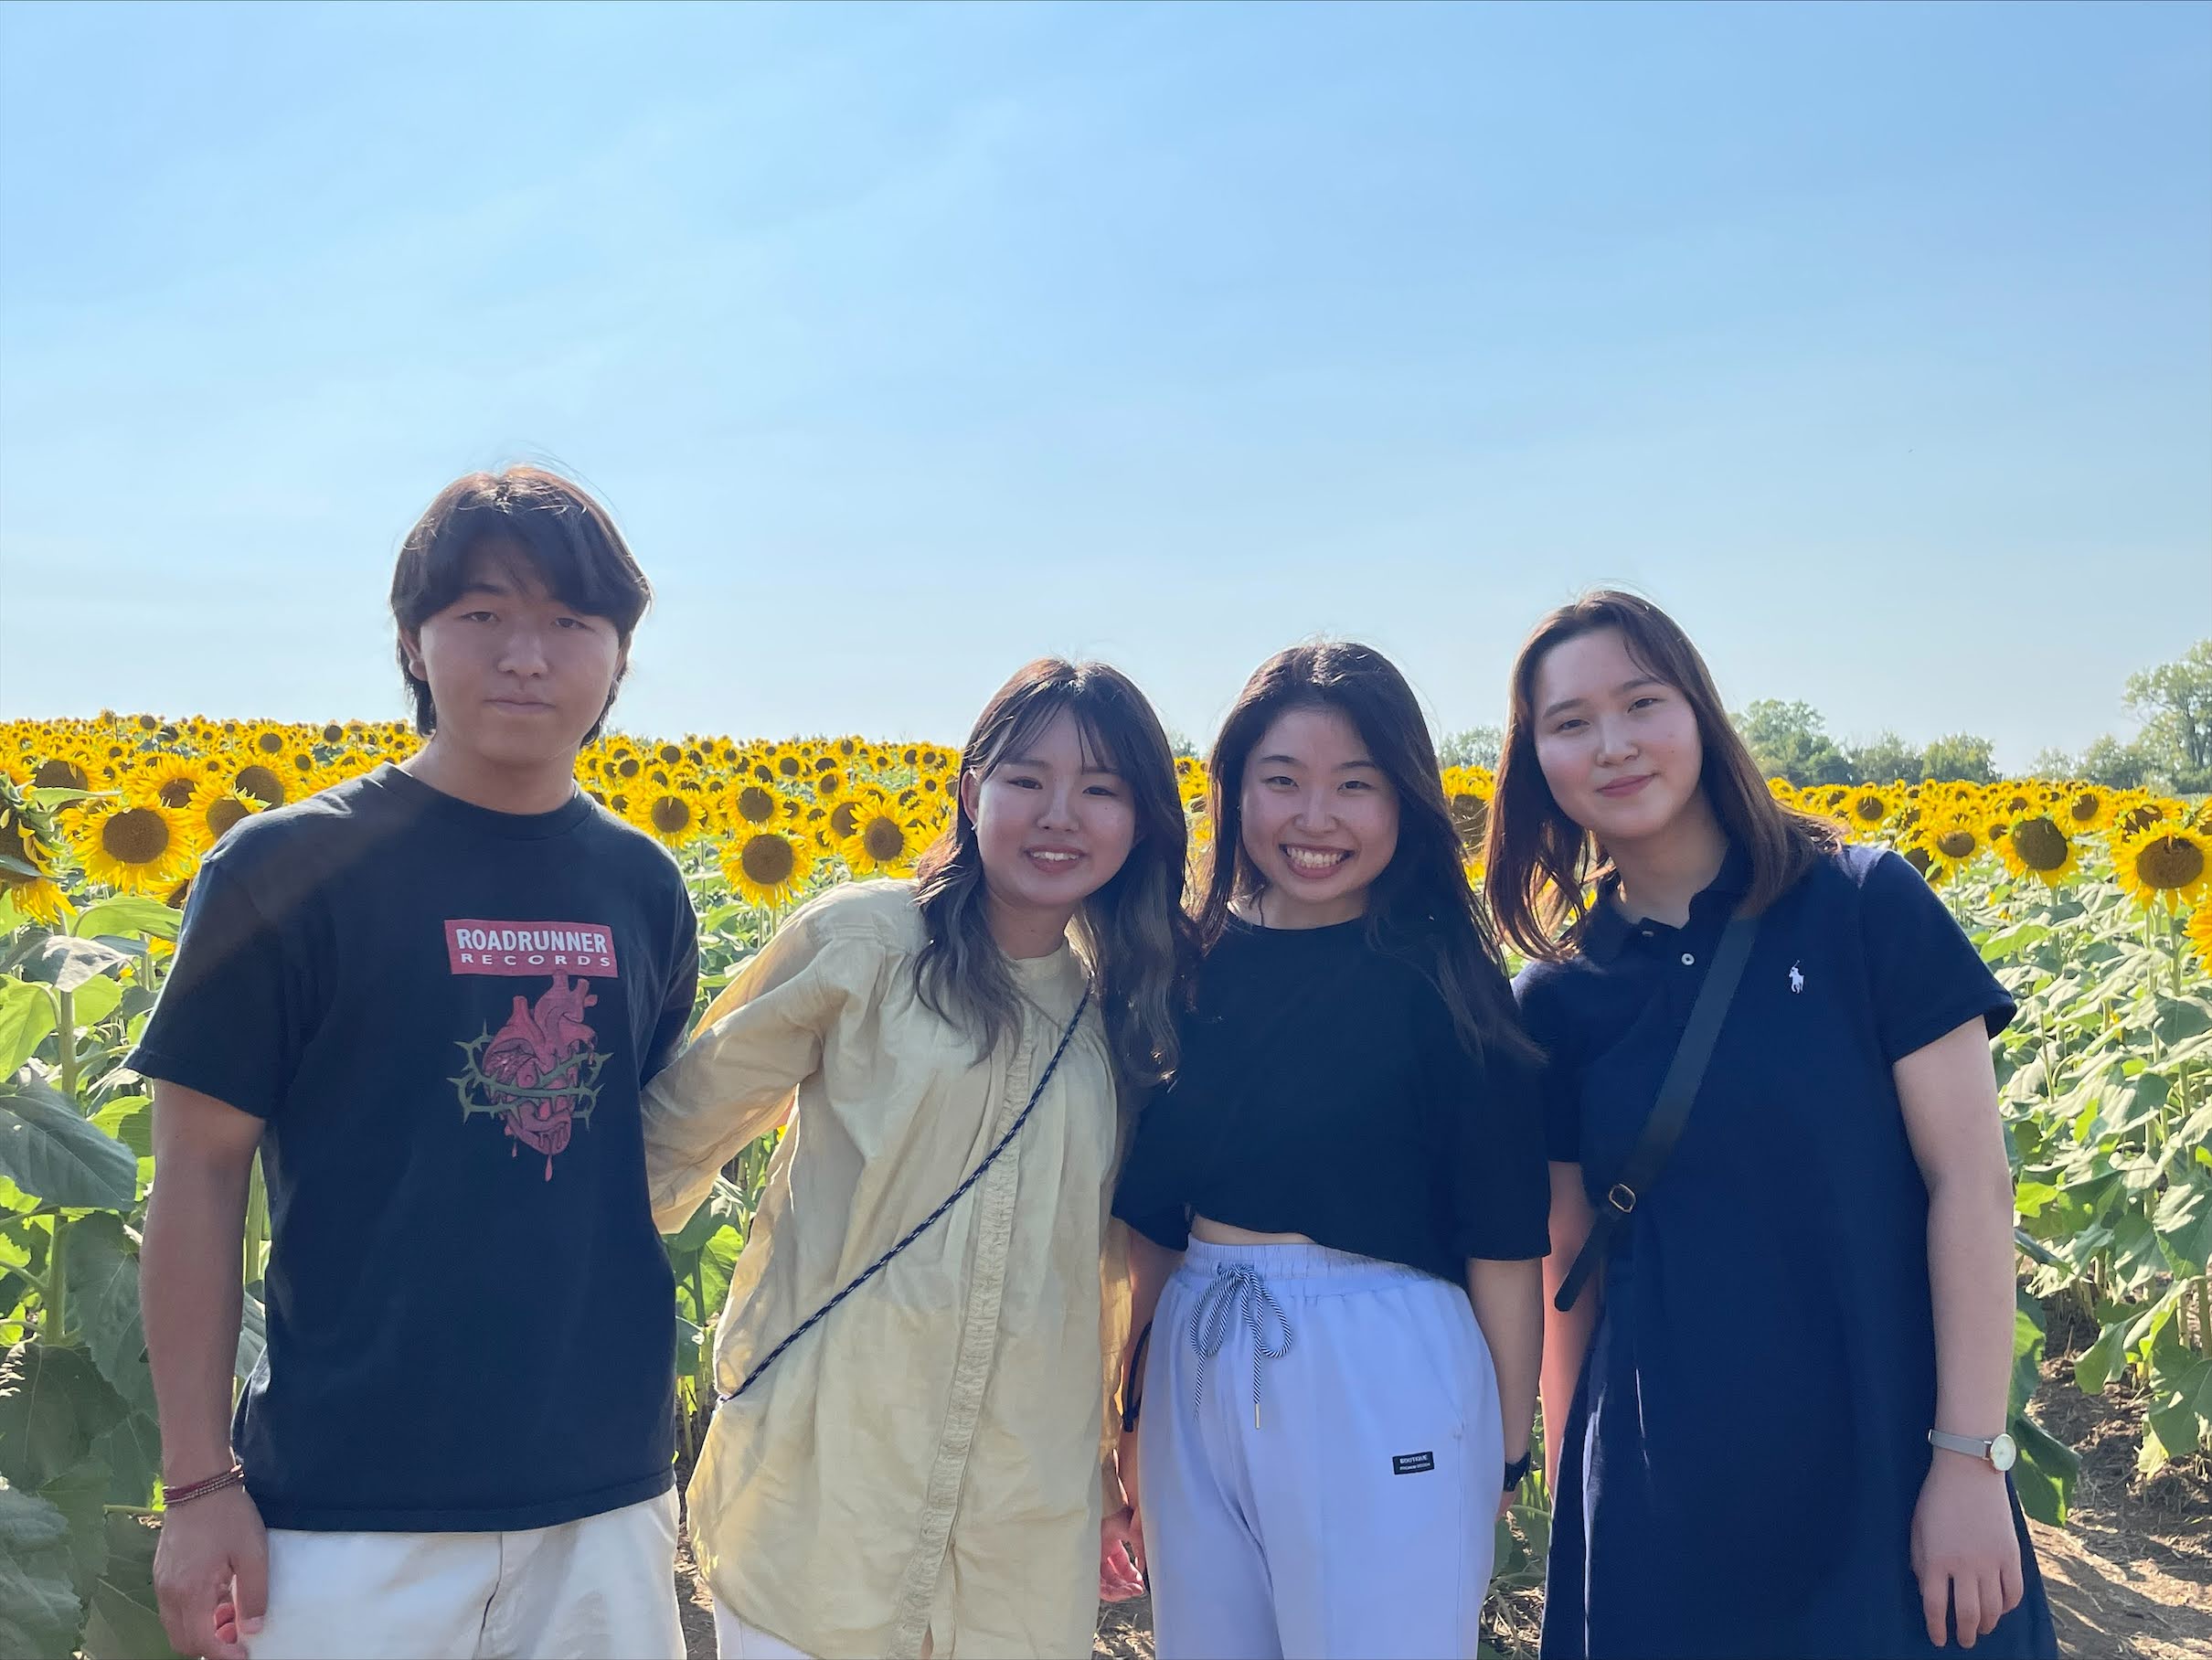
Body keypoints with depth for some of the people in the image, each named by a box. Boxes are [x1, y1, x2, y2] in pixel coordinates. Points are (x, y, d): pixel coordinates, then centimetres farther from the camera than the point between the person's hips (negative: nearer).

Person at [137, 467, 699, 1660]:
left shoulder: (644, 890, 3)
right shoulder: (284, 871, -8)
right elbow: (198, 1176, -5)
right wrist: (197, 1485, -5)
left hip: (603, 1496, 4)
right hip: (350, 1509, -3)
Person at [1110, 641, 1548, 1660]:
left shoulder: (1447, 981, -9)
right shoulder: (1196, 969, 1)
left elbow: (1504, 1241, -5)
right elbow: (1152, 1209, 9)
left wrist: (1504, 1453, -2)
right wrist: (1132, 1402, 13)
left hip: (1385, 1386, -4)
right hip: (1196, 1373, 4)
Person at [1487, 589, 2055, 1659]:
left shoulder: (1867, 907, -7)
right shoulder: (1557, 998, 1)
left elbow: (1971, 1186, -8)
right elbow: (1565, 1264, 6)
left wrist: (1971, 1460, -11)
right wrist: (1567, 1488, 8)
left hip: (1883, 1473, -2)